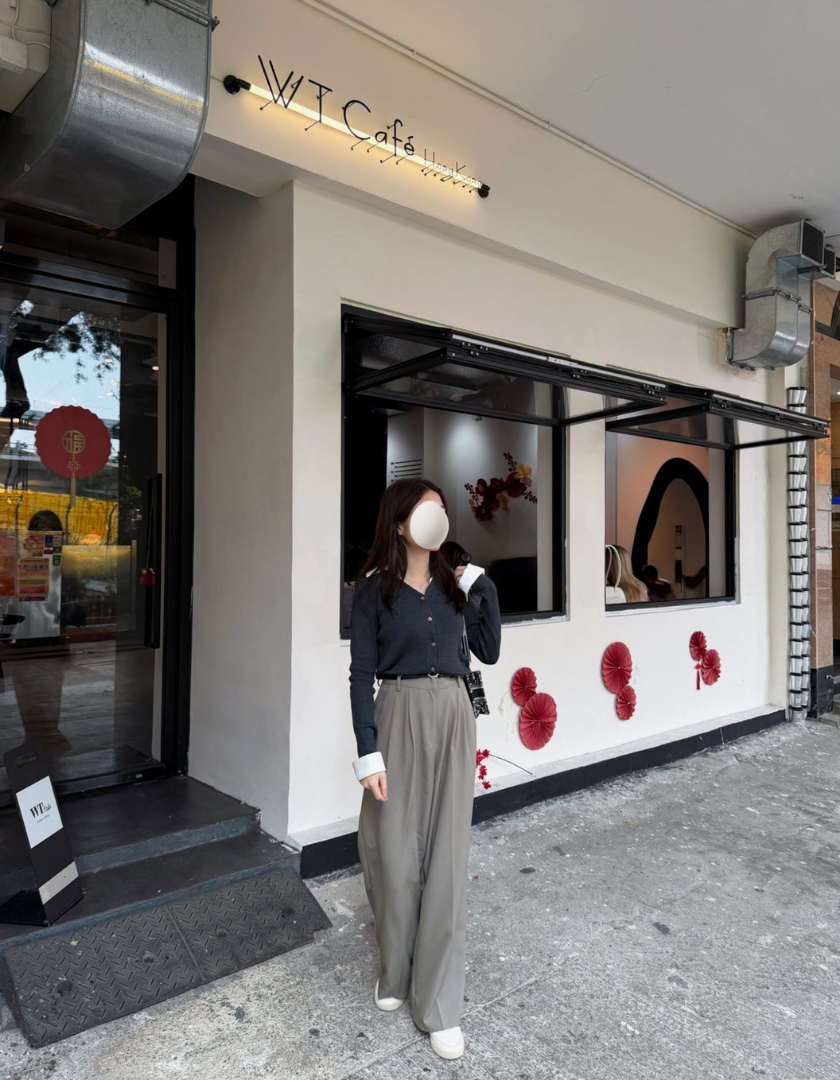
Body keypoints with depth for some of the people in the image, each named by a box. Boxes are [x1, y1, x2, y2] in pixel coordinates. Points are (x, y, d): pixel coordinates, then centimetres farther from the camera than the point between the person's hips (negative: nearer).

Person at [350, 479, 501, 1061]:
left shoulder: (454, 582, 7)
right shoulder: (373, 588, -4)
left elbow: (489, 652, 7)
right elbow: (361, 674, -5)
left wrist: (483, 586, -1)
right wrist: (368, 752, -11)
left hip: (453, 718, 3)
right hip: (399, 718, -2)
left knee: (446, 857, 5)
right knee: (397, 852, 9)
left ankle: (441, 1003, 18)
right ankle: (396, 973, 35)